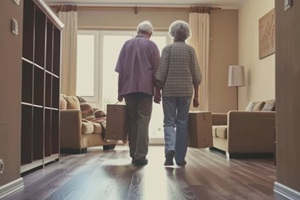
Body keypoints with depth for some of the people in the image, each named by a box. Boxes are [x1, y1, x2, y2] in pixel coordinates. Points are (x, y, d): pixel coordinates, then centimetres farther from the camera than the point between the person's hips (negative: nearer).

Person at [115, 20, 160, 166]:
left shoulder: (127, 44, 12)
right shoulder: (152, 45, 4)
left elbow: (120, 70, 9)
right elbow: (157, 70, 0)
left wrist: (120, 91, 13)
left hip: (128, 88, 3)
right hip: (145, 88, -3)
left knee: (132, 121, 9)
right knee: (143, 121, -3)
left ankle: (133, 154, 11)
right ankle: (140, 155, -7)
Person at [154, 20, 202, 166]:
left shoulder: (167, 49, -1)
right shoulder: (190, 50, 4)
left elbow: (161, 72, -6)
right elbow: (196, 74, 3)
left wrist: (157, 91, 0)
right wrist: (196, 95, 8)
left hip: (169, 90, -1)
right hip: (186, 91, 2)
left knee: (169, 122, 5)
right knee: (182, 123, 9)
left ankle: (170, 149, -19)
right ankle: (180, 157, 12)